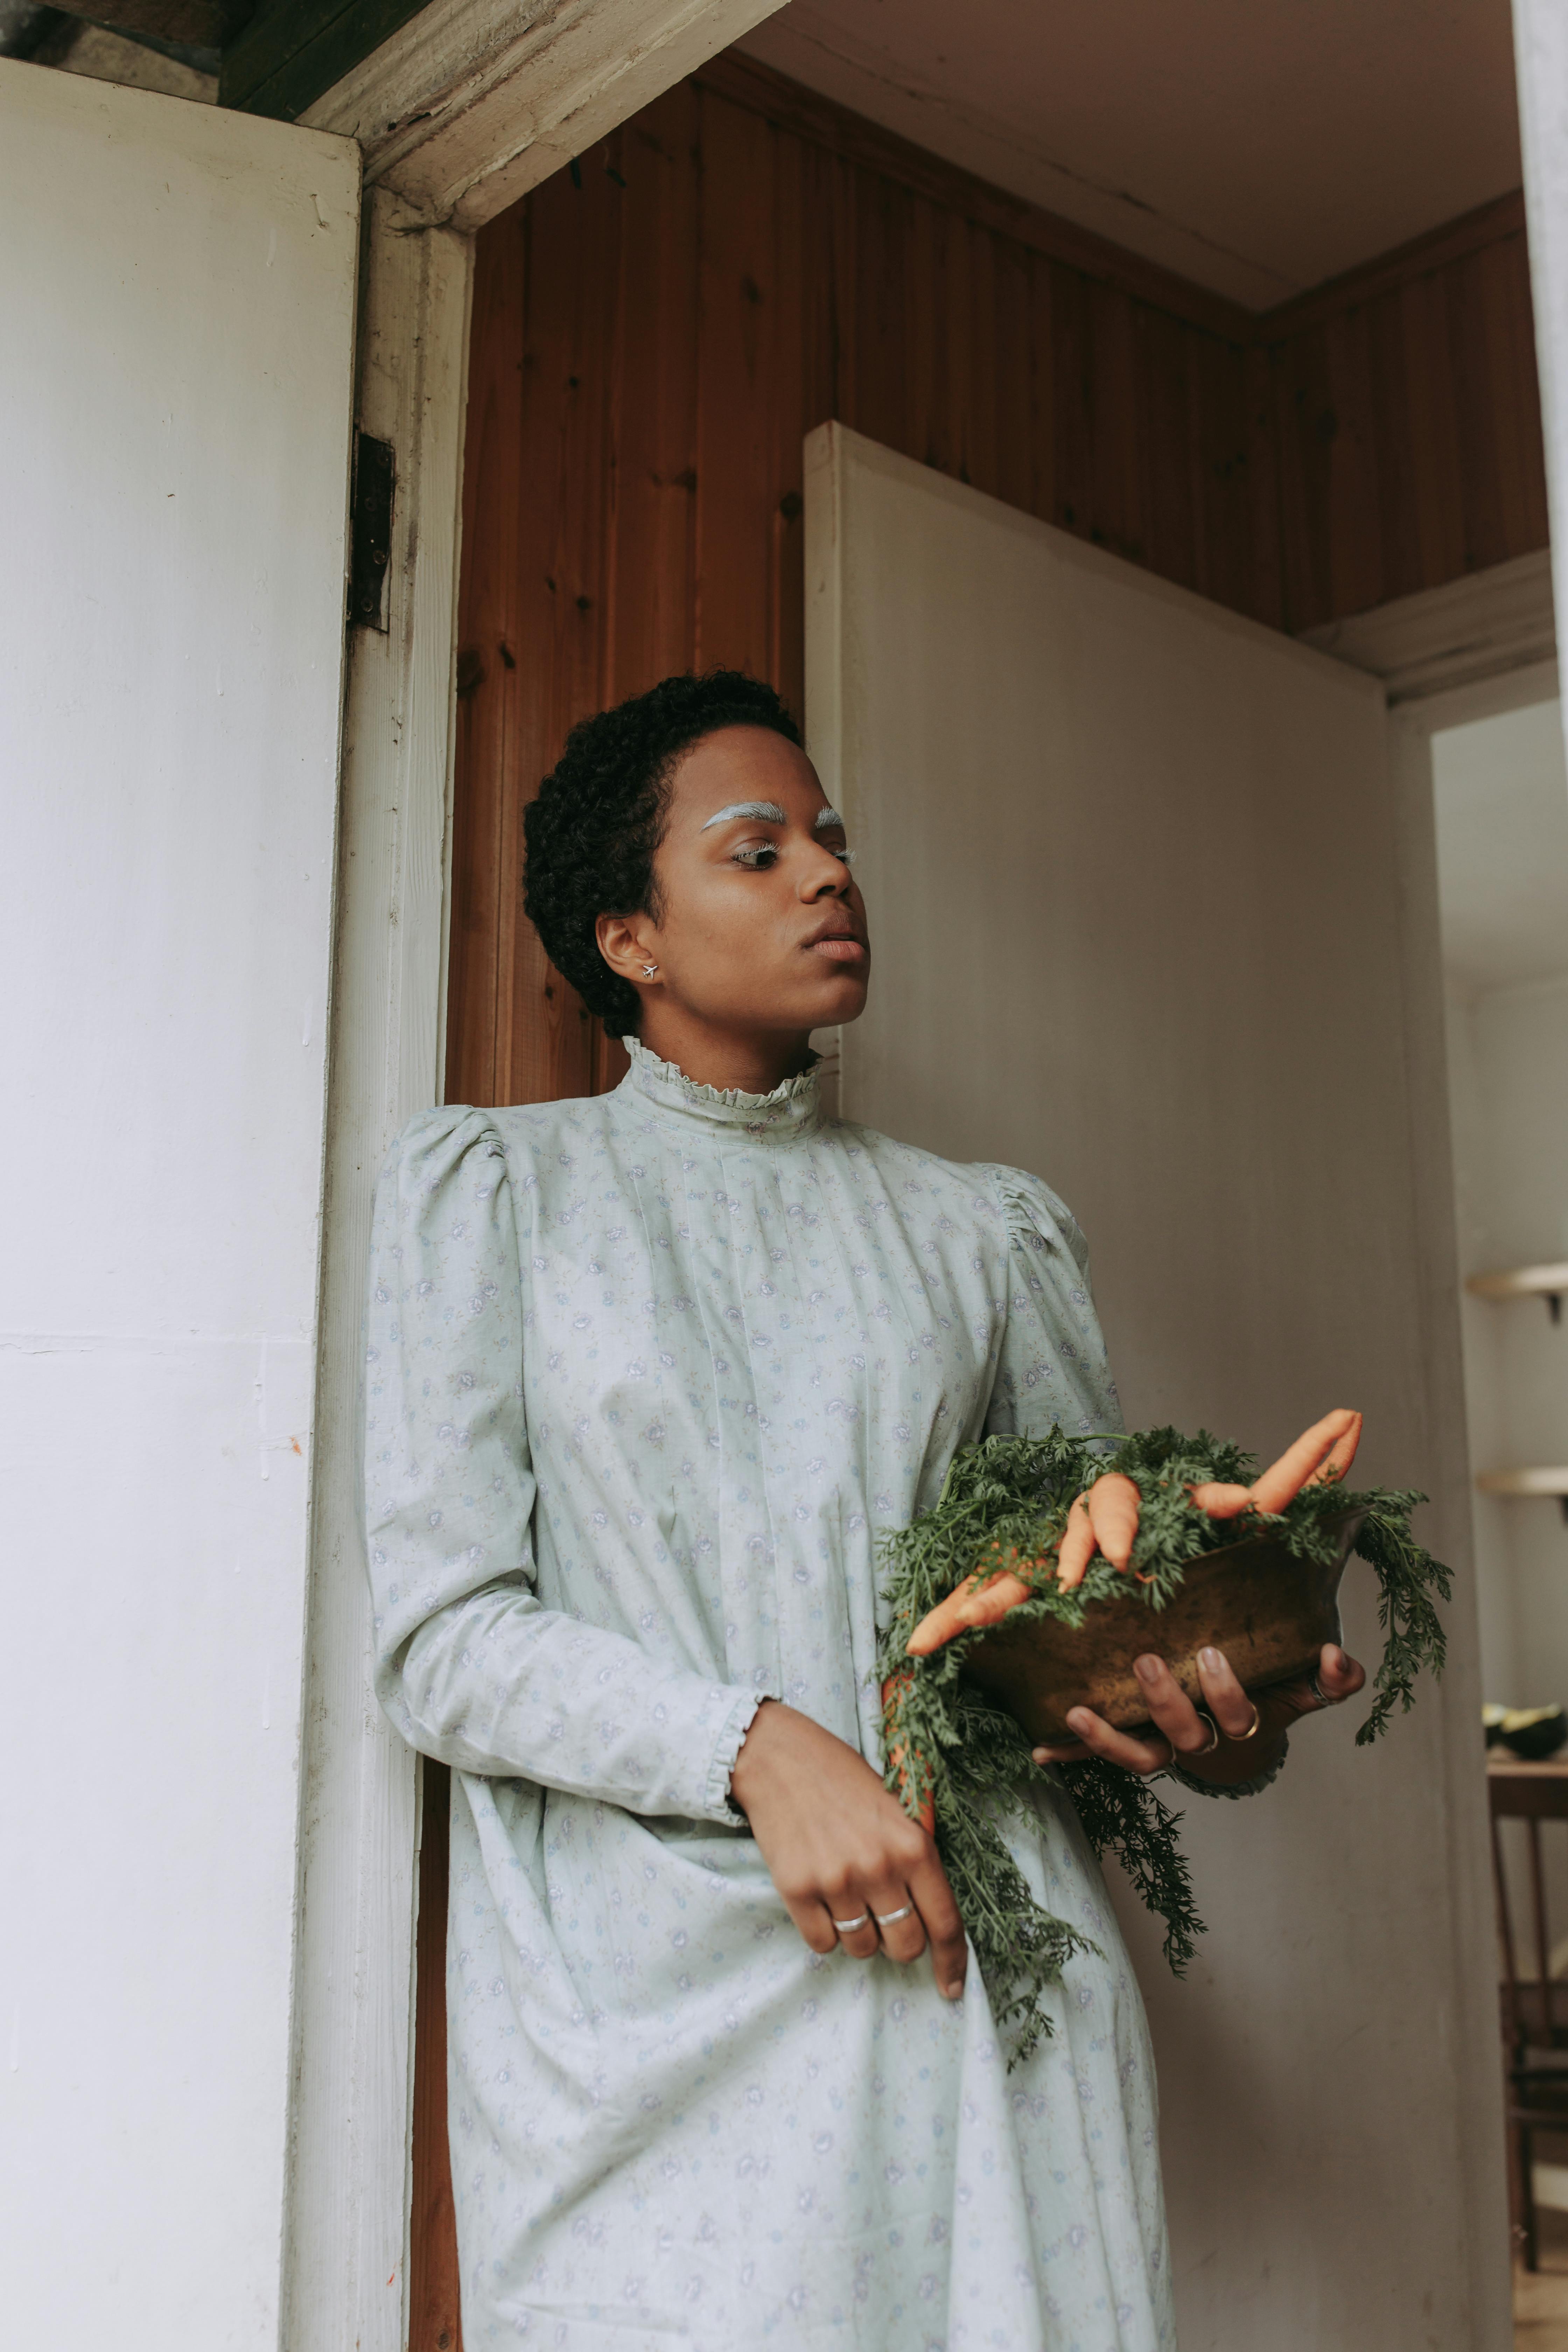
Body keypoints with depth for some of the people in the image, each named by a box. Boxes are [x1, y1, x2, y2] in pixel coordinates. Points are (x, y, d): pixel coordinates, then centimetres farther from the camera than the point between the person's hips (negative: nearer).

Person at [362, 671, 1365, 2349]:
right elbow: (442, 1636, -2)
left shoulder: (987, 1229, 15)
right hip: (645, 1990, -2)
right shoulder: (489, 1183, 6)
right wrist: (756, 1747, -17)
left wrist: (1226, 1730, -9)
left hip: (974, 1957, 3)